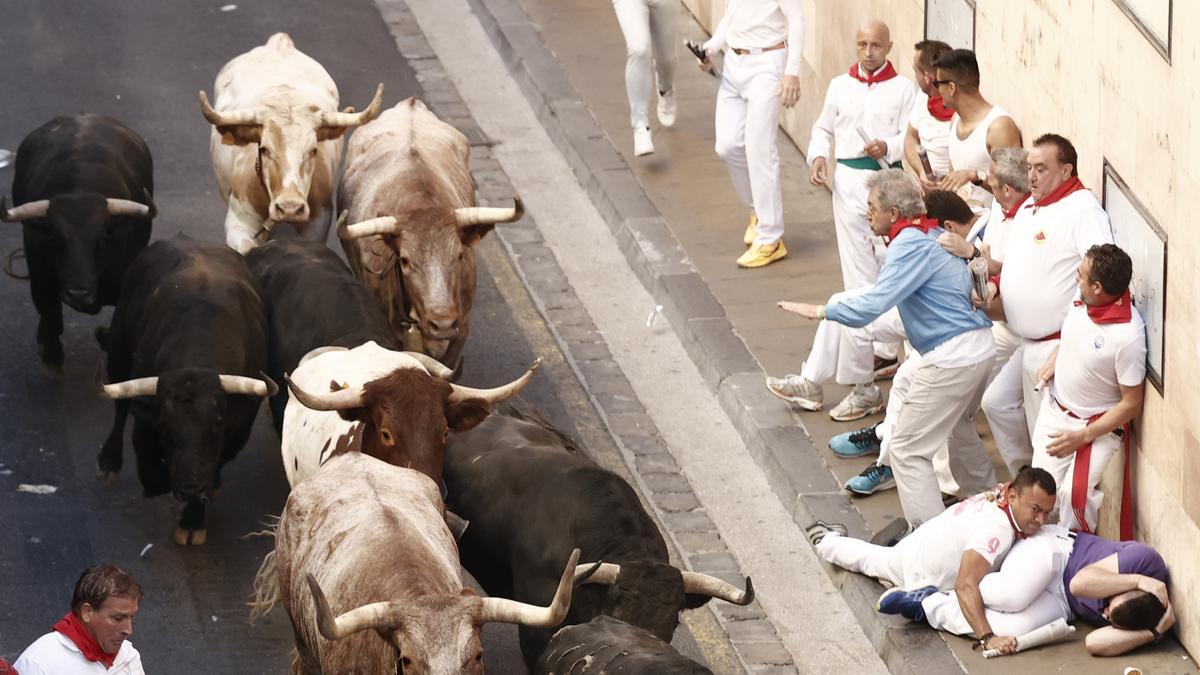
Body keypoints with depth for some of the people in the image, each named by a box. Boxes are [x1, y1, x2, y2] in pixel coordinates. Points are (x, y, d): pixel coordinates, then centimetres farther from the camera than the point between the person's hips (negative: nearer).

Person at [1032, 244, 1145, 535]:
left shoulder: (1128, 336, -29)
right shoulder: (1081, 301, -8)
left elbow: (1131, 404, -19)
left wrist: (1082, 437, -20)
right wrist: (1053, 359, 0)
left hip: (1096, 425, -6)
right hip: (1055, 410, 6)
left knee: (1074, 493, -20)